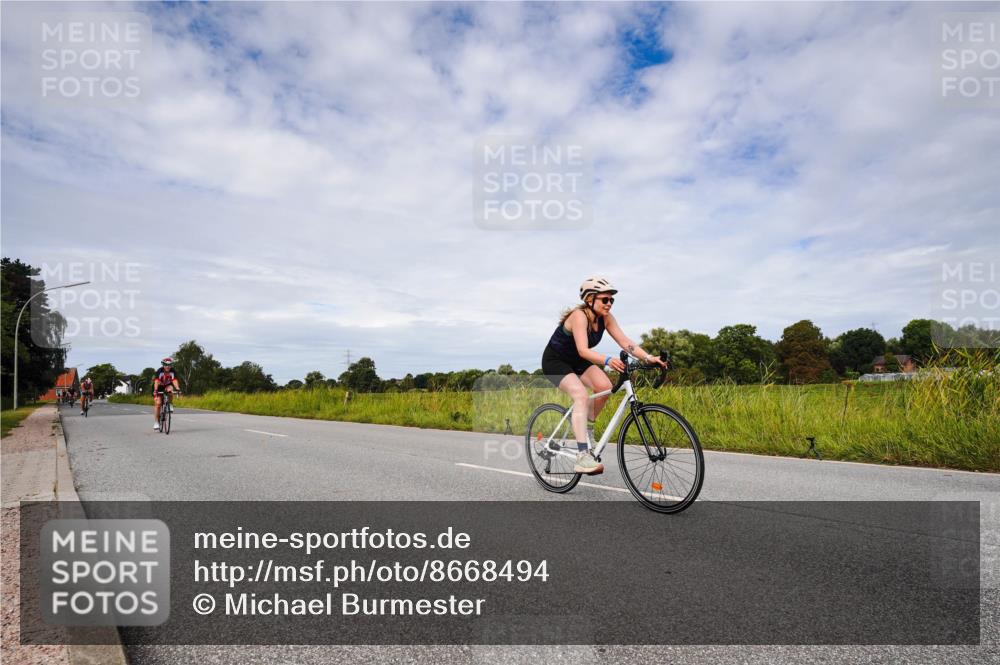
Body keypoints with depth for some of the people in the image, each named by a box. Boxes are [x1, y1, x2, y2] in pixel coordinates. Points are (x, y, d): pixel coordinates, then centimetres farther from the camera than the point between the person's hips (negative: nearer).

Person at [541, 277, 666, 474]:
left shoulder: (605, 317, -8)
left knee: (605, 386, -19)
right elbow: (583, 350, -41)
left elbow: (625, 342, -15)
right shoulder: (579, 315, -29)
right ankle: (582, 457, -34)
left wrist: (649, 358, -29)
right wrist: (607, 361, -57)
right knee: (581, 395, -29)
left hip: (576, 361, 7)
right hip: (555, 362, -7)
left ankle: (586, 426, 8)